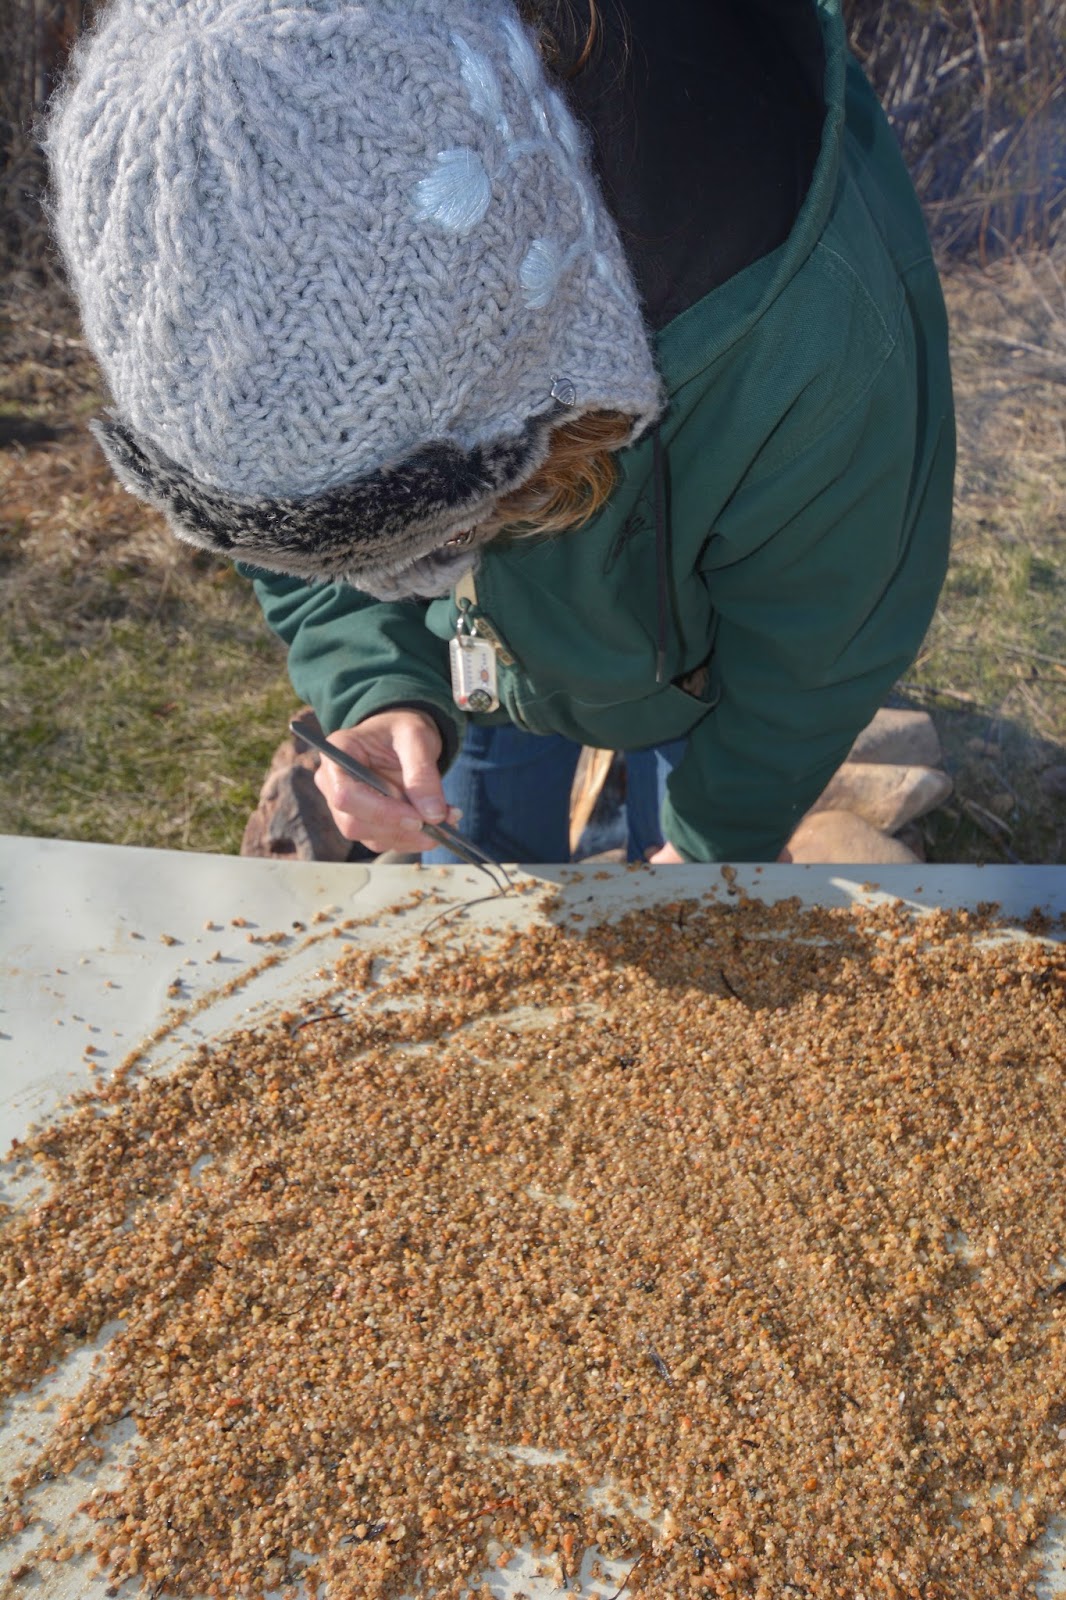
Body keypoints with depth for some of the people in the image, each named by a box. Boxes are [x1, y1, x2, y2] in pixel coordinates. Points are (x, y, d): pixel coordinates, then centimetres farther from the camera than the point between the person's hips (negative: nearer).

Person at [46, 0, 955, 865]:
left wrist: (712, 847, -10)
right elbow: (301, 549, -12)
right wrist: (385, 695, -31)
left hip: (697, 661, -2)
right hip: (485, 657, 3)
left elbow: (815, 654, -23)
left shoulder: (813, 324, -43)